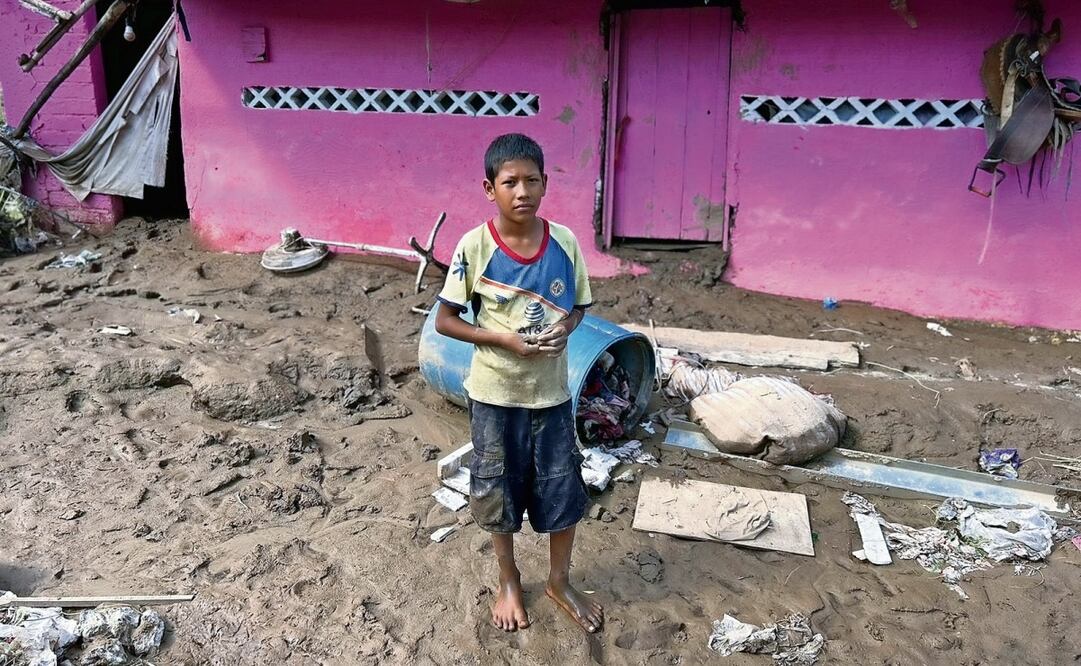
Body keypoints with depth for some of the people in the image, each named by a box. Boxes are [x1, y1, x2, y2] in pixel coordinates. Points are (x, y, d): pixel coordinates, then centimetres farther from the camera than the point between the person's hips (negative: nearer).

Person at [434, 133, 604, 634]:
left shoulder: (564, 242, -8)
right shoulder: (474, 247, -15)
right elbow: (445, 320, -8)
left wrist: (564, 327, -16)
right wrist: (505, 339, -20)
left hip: (551, 393, 2)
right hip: (495, 395, -2)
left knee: (563, 491, 13)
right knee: (498, 492, 15)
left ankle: (559, 582, 38)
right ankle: (509, 580, 40)